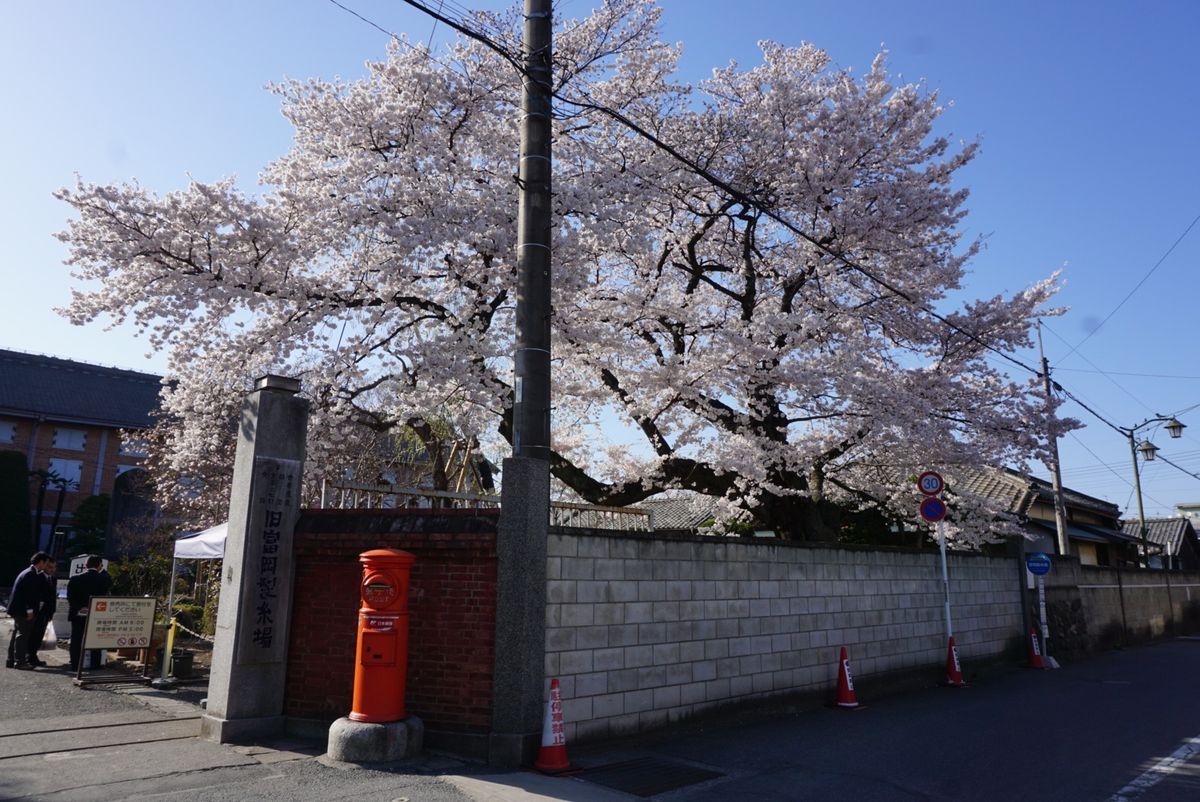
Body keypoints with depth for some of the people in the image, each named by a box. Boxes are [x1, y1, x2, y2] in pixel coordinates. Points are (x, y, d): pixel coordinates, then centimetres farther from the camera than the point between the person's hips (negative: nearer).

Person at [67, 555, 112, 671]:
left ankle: (75, 665, 10)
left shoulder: (74, 580, -6)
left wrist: (80, 608, -5)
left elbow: (70, 598, -9)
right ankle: (95, 665, 12)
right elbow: (110, 585, 15)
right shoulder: (104, 579, -7)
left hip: (78, 615, 0)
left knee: (76, 641, 8)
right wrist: (102, 570, 20)